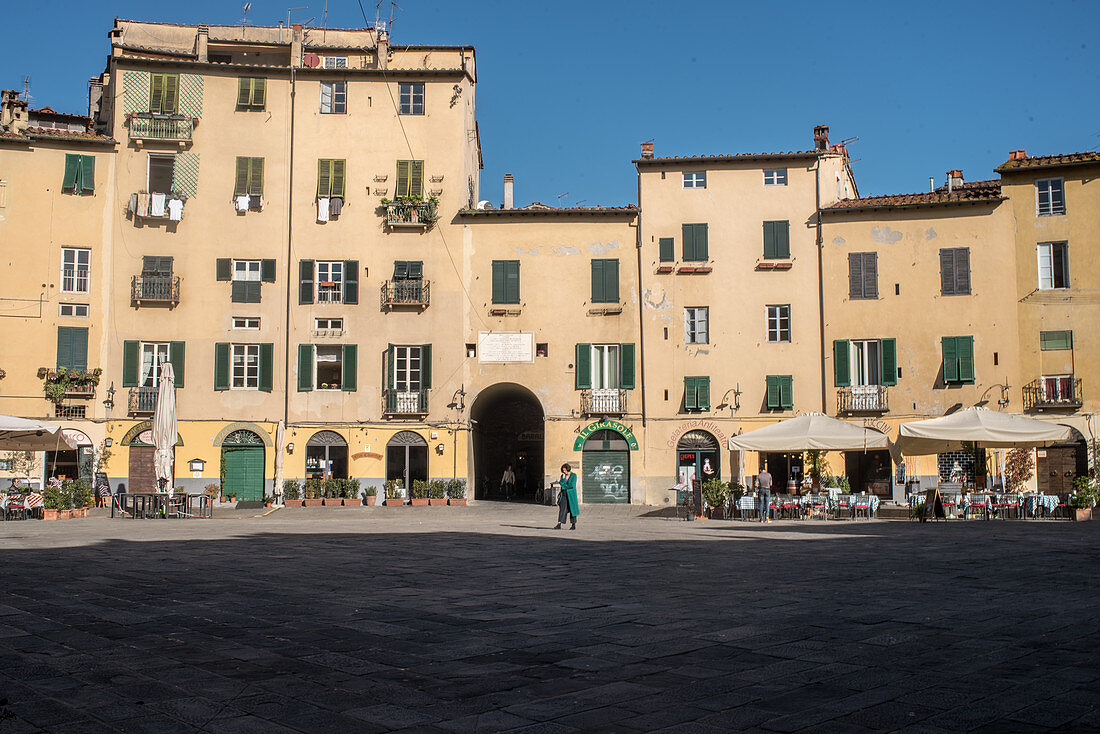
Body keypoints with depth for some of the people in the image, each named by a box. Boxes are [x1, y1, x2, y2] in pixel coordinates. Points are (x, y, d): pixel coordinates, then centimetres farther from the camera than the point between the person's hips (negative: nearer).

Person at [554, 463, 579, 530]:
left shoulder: (574, 476, -3)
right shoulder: (563, 475, 10)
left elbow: (572, 485, -13)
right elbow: (560, 484, -3)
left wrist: (563, 485, -5)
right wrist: (563, 477, -12)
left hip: (571, 494, -3)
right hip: (564, 494, 3)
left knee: (572, 509, 1)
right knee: (562, 509, -6)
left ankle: (573, 524, 10)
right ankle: (559, 524, -12)